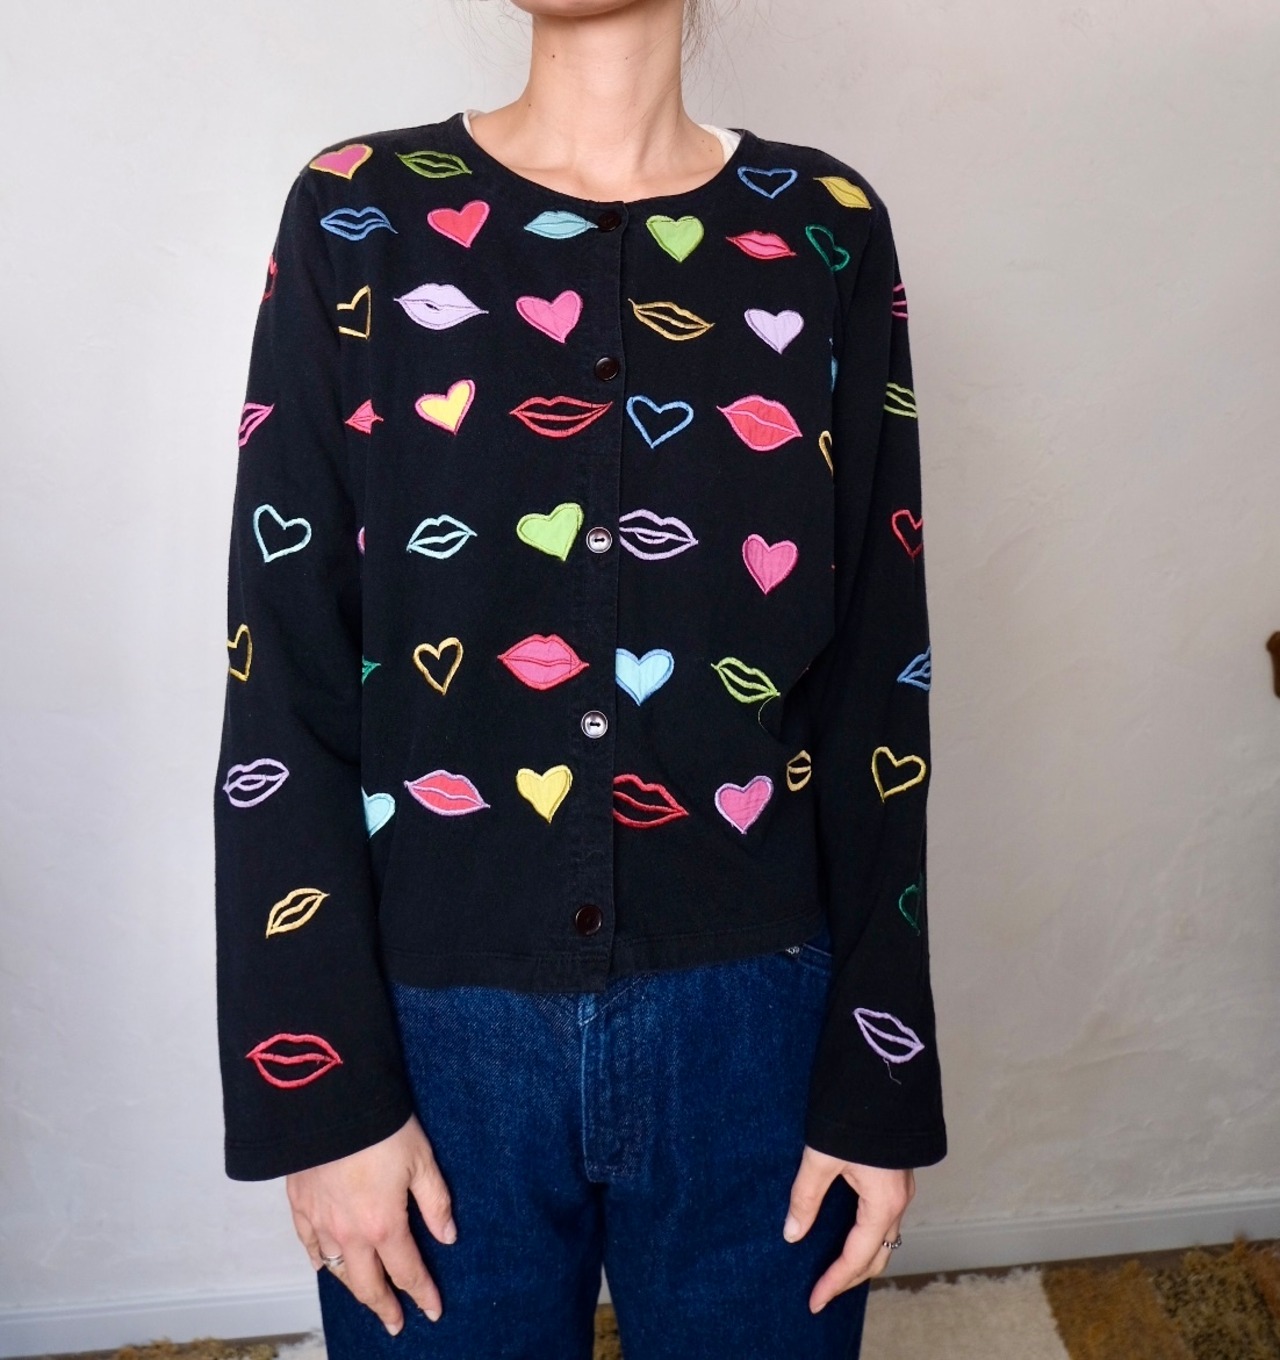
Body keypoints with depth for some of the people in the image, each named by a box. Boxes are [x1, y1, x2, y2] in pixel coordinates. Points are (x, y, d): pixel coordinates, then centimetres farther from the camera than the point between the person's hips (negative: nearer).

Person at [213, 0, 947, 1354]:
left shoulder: (825, 232, 0)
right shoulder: (358, 218, -2)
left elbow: (879, 681, -1)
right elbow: (284, 688, -5)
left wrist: (883, 1079, 0)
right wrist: (320, 1090, -6)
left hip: (751, 1009, 1)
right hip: (437, 1020, 0)